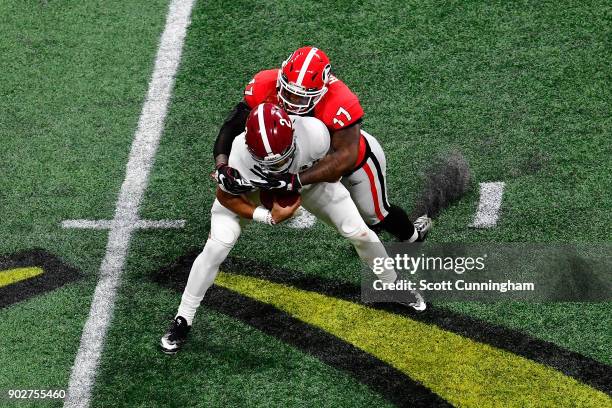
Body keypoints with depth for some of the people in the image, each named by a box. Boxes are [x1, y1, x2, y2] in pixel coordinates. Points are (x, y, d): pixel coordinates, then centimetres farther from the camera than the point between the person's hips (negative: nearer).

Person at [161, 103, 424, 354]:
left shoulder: (315, 134, -41)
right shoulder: (240, 154, -42)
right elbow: (225, 196, -20)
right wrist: (268, 217, -30)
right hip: (251, 190, -1)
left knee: (360, 234, 1)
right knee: (216, 247, -14)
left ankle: (394, 285, 32)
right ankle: (182, 321, 4)